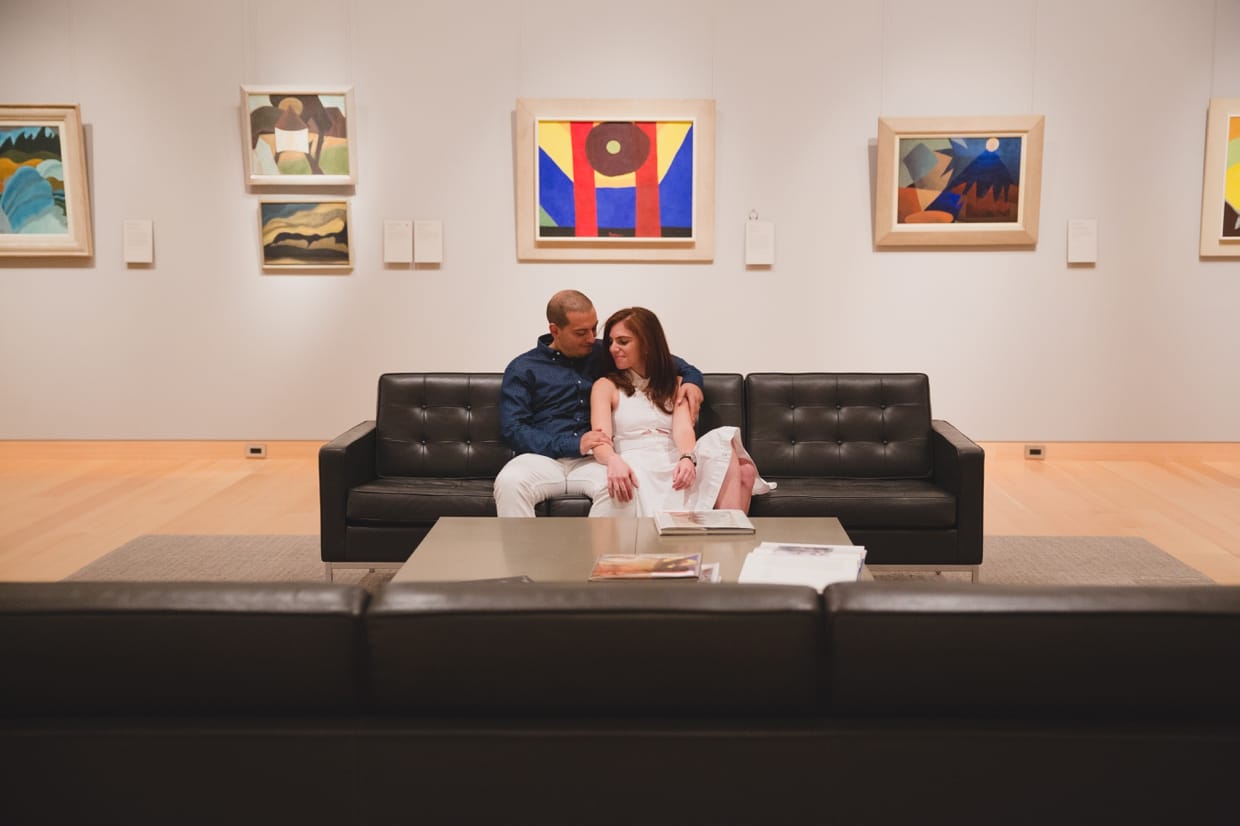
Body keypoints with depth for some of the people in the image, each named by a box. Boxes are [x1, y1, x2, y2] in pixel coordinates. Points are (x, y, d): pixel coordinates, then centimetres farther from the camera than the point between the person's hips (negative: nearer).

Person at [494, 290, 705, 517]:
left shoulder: (602, 354, 18)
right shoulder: (523, 369, 9)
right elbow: (513, 428, -2)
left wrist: (691, 377, 9)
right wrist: (573, 445, -12)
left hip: (593, 461, 2)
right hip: (542, 458, -1)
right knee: (509, 483, -37)